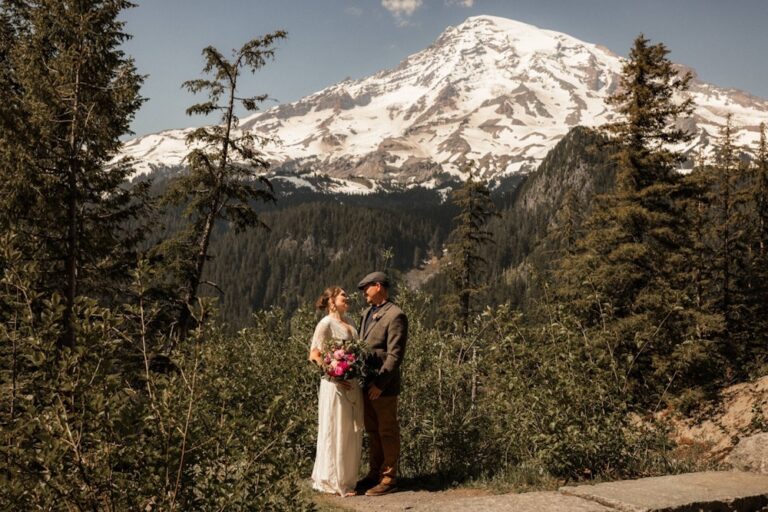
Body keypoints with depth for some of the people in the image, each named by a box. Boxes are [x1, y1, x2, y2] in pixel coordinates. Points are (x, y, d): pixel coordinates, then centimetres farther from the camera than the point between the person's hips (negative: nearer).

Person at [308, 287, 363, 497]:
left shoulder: (347, 321, 12)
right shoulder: (326, 323, -9)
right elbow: (314, 355, -13)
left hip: (354, 384, 8)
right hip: (337, 384, -7)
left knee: (352, 432, 13)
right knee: (336, 432, 1)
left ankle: (347, 477, 26)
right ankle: (334, 482, 12)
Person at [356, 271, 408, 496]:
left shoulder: (395, 316, -14)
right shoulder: (367, 313, 12)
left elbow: (395, 355, -18)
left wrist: (380, 383, -20)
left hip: (383, 386, -8)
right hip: (366, 383, 8)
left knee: (388, 432, 4)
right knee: (372, 431, 17)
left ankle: (389, 478, 15)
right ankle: (374, 473, 29)